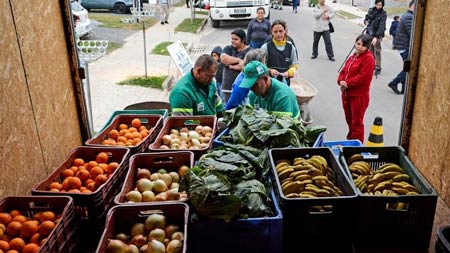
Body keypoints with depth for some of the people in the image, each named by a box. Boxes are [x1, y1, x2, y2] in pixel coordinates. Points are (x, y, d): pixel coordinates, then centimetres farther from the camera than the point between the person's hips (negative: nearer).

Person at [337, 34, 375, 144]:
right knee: (349, 119, 20)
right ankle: (350, 140, 37)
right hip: (346, 93, 8)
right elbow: (343, 71, 14)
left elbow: (363, 77, -21)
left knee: (357, 122, -1)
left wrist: (348, 83, -18)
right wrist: (341, 81, -6)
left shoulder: (368, 58, -13)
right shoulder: (352, 57, 14)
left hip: (359, 96, -8)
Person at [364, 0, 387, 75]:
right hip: (370, 33, 5)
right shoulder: (371, 10, 3)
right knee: (371, 50, 11)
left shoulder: (383, 14, -13)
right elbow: (366, 18, 18)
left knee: (377, 51, -6)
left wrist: (376, 37, -32)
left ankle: (378, 68, -1)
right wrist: (366, 22, -8)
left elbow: (381, 26, -22)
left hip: (378, 34, -5)